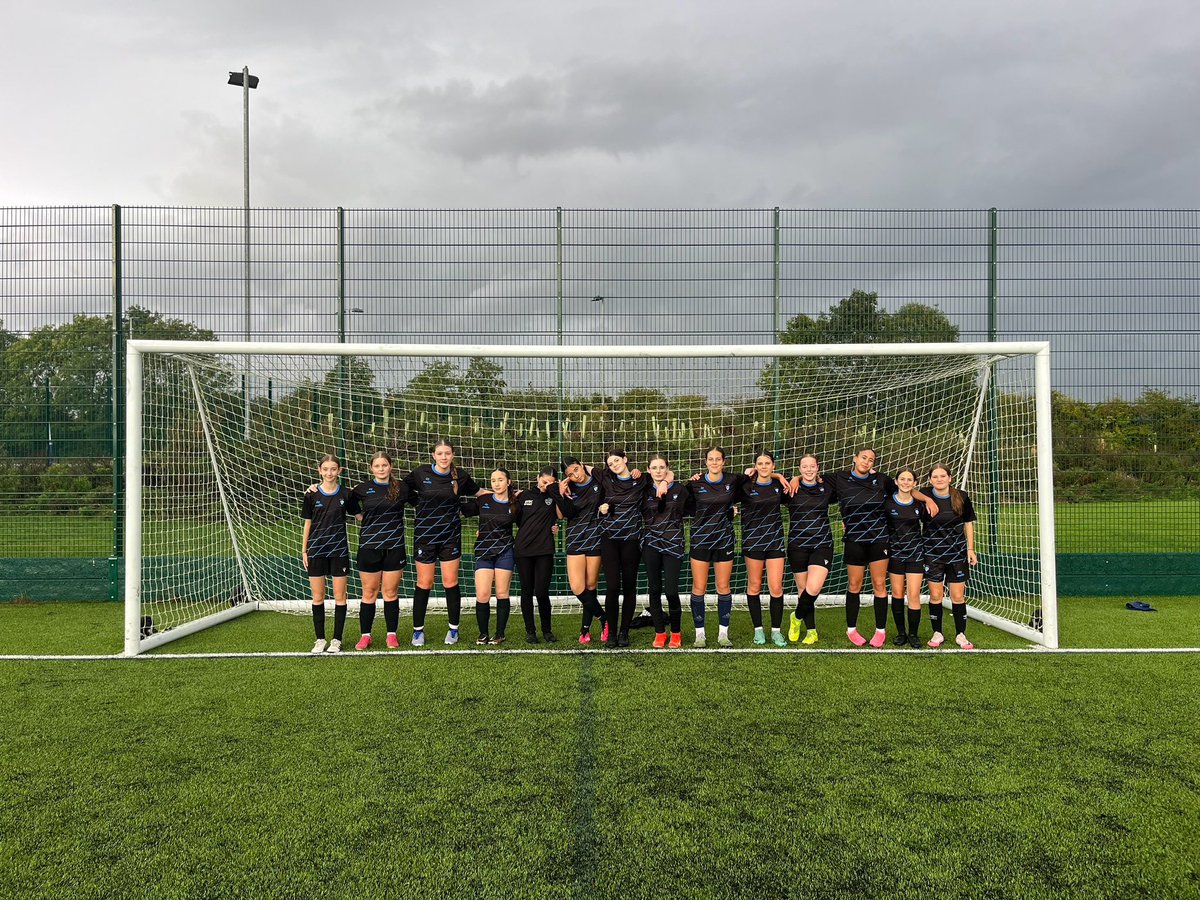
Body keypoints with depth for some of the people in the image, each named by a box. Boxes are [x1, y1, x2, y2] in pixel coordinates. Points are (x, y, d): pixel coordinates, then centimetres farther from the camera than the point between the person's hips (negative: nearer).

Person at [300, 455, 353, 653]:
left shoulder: (346, 493, -1)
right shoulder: (312, 495, 0)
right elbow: (308, 524, 5)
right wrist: (304, 551, 5)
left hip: (339, 550, 0)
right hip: (316, 550, 0)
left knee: (340, 596, 3)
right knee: (318, 597, 5)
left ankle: (337, 639, 13)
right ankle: (320, 639, 16)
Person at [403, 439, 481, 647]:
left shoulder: (460, 476, 0)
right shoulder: (420, 473, -5)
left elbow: (477, 492, 16)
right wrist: (419, 504, 0)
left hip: (450, 536, 1)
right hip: (425, 536, -1)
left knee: (451, 582, 2)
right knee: (424, 583, 3)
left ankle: (453, 629, 15)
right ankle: (418, 630, 16)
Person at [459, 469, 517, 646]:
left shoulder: (514, 505, 1)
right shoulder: (483, 500, 3)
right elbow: (463, 508, 11)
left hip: (505, 553, -1)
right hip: (483, 552, 1)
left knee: (502, 594, 2)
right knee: (482, 596, -5)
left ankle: (500, 634, 15)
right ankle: (483, 633, 13)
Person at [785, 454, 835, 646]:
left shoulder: (826, 490, 6)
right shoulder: (791, 489, 1)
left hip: (822, 545, 0)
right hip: (797, 546, 0)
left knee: (813, 589, -15)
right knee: (803, 590, 5)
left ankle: (797, 617, 12)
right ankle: (811, 631, 22)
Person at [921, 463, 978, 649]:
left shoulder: (962, 497, -4)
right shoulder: (925, 497, -8)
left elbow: (968, 523, 5)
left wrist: (970, 549, 4)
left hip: (957, 554, 1)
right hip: (932, 554, 0)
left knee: (958, 596, 4)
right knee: (935, 595, 3)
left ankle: (960, 635, 16)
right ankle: (937, 634, 17)